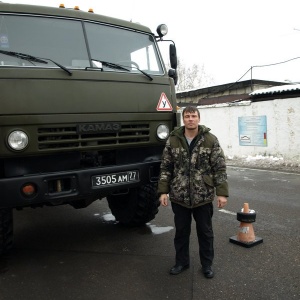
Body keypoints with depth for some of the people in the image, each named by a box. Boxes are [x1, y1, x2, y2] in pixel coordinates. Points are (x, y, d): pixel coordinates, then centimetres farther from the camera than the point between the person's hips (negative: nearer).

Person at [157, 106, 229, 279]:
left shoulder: (211, 140, -5)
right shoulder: (173, 140, 0)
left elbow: (220, 168, -5)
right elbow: (166, 168, 2)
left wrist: (222, 192, -10)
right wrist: (163, 191, -3)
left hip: (203, 196, -1)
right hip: (179, 196, 2)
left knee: (205, 232, 13)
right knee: (181, 231, 15)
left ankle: (207, 264, 31)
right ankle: (181, 262, 33)